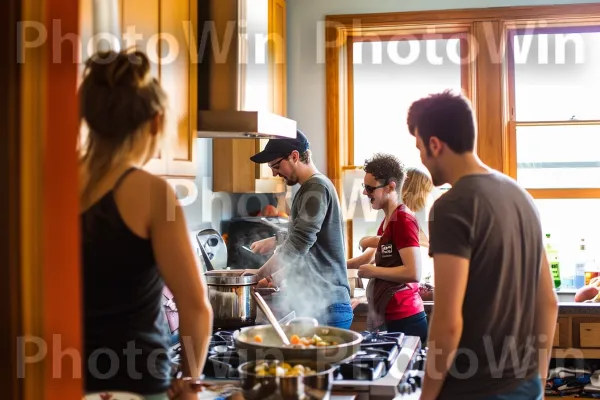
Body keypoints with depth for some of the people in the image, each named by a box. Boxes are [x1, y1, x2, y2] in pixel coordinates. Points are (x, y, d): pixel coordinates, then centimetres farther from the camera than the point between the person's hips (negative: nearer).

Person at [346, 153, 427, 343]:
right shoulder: (387, 221, 12)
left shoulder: (403, 219, -16)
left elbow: (413, 273, -24)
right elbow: (371, 255, 28)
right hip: (388, 317, 9)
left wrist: (372, 271, -12)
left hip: (404, 320, -9)